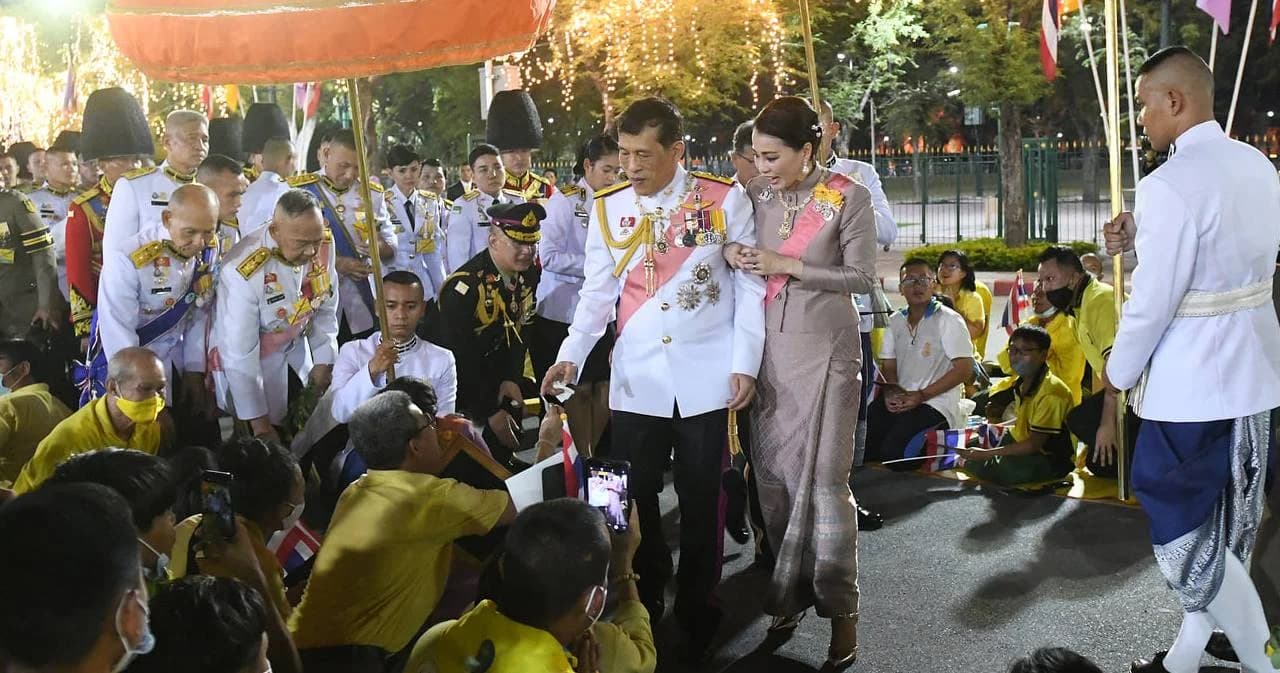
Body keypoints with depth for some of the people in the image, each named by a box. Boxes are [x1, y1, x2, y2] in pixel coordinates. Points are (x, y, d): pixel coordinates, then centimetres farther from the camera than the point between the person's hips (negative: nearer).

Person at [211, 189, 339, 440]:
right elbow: (240, 354, -28)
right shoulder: (244, 272, -34)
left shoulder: (324, 244, -18)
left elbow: (326, 308, 0)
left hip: (297, 348, 5)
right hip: (250, 359, -5)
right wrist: (261, 425, -22)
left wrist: (323, 363, 1)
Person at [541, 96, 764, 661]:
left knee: (700, 497, 8)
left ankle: (697, 610, 24)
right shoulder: (608, 207, 3)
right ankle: (644, 605, 25)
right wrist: (571, 354, -5)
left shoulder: (725, 199, -5)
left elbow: (749, 286, -2)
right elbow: (598, 292, 7)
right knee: (633, 496, 6)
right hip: (635, 379, 2)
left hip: (707, 377, -2)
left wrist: (745, 363, -8)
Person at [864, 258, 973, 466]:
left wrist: (921, 395, -15)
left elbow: (965, 369, -9)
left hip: (936, 402, -5)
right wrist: (890, 391, -10)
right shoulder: (895, 321, 14)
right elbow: (888, 366, 14)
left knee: (893, 451, -25)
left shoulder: (949, 320, -4)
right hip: (900, 399, 5)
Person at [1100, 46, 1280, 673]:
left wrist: (1117, 372, -3)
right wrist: (1140, 238, 9)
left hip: (1190, 385, -9)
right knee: (1225, 531, 18)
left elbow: (1151, 304, -19)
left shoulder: (1169, 185, -21)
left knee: (1185, 535, 5)